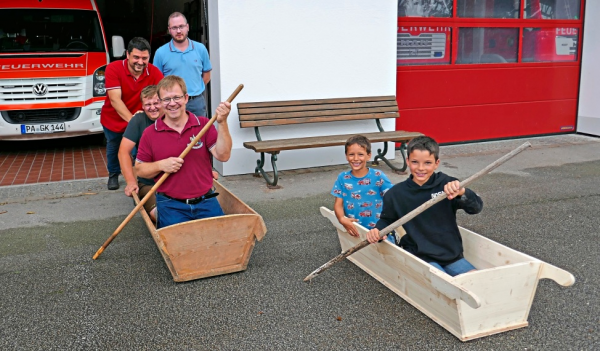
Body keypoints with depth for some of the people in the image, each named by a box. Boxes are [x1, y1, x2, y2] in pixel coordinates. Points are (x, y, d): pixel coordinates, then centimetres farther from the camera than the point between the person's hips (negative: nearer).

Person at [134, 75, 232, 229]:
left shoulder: (204, 124, 1)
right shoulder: (150, 134, 1)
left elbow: (223, 156, -10)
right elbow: (139, 169, 6)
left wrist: (222, 123, -21)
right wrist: (161, 165, -14)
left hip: (206, 201, 2)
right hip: (171, 205, -1)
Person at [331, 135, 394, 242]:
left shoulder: (378, 176, -4)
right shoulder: (342, 178, 2)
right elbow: (338, 203, 2)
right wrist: (342, 219, -19)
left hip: (378, 229, -2)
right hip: (353, 230, 2)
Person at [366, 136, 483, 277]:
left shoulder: (446, 184, -5)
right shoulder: (396, 193, -4)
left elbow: (476, 207, -14)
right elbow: (387, 219, 13)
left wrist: (462, 192, -35)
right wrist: (378, 230, -10)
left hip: (452, 254, 2)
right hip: (421, 257, -2)